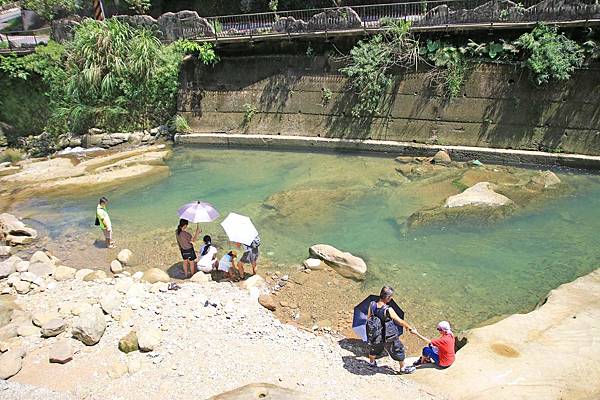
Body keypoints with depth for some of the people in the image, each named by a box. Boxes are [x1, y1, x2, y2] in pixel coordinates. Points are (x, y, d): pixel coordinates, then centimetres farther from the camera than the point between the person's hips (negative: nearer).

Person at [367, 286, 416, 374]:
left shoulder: (372, 305, -18)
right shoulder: (388, 310, -33)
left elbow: (368, 318, -3)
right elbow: (400, 321, -20)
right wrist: (408, 327, -3)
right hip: (390, 337, -5)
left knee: (374, 348, 32)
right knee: (398, 350, 20)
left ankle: (371, 362, 56)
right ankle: (403, 368, 39)